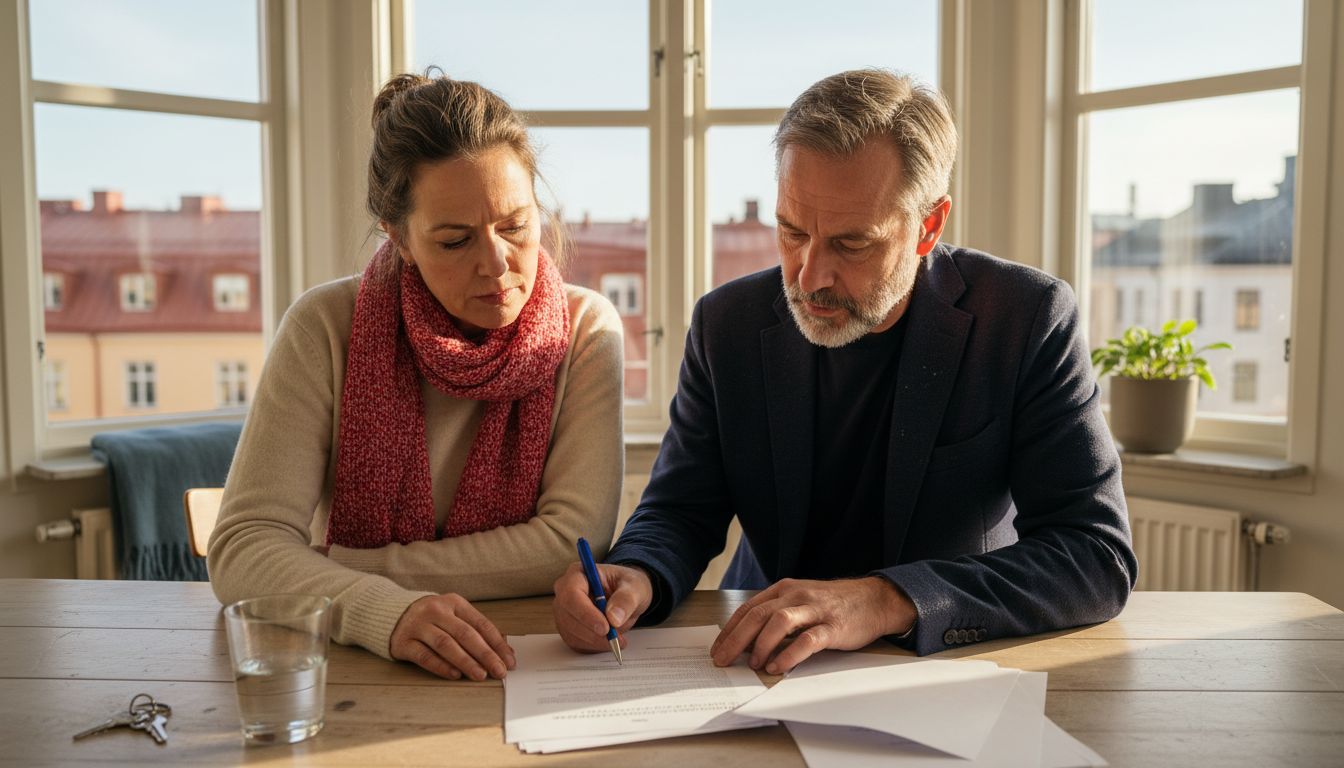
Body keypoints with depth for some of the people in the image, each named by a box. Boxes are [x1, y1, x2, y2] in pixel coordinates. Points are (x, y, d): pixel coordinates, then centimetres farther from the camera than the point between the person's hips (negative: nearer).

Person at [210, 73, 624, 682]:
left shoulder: (586, 329, -6)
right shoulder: (327, 328, -7)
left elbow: (574, 541, -13)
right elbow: (243, 547, -14)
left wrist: (338, 571, -13)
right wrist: (389, 610, -33)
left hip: (526, 663, 0)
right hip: (350, 663, 1)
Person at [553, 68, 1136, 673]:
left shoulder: (1027, 318, -13)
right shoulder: (728, 323, -4)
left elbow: (1099, 557, -19)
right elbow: (680, 511, 2)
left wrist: (888, 601, -32)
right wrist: (636, 578, -23)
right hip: (763, 662, 3)